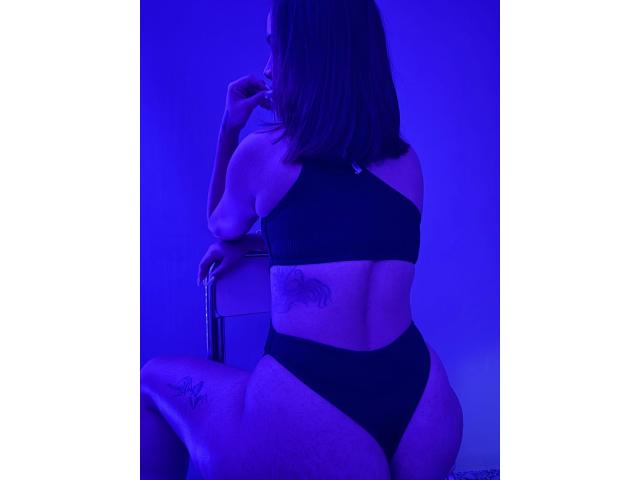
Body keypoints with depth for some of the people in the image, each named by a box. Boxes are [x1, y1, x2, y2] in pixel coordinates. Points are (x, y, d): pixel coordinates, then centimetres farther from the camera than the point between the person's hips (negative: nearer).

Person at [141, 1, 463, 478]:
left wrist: (231, 127, 25)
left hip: (306, 430, -4)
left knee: (155, 379, 24)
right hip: (427, 412, 5)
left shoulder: (263, 152, -3)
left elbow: (221, 229, 19)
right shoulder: (406, 160, 10)